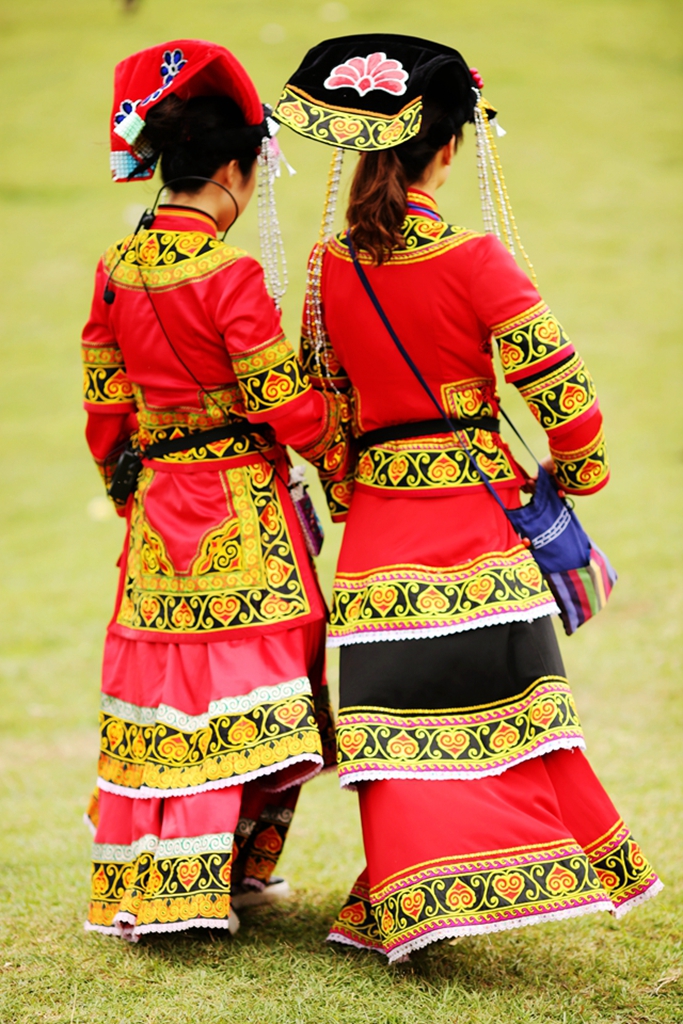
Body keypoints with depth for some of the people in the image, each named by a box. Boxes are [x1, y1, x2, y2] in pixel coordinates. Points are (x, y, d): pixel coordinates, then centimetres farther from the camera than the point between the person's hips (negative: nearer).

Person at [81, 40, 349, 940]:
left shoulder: (116, 269, 4)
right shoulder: (230, 275, -16)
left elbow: (104, 415, 10)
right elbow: (288, 408, -13)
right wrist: (344, 455, 5)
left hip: (155, 508, 7)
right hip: (241, 512, -6)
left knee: (162, 679, 13)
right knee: (241, 682, 5)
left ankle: (140, 889, 19)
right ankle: (235, 870, 12)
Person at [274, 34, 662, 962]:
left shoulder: (329, 267, 2)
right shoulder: (471, 256, -10)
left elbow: (318, 405, 10)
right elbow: (554, 375, -13)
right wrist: (579, 468, 4)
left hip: (378, 518, 3)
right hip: (473, 500, -3)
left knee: (401, 711, 5)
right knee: (501, 694, 6)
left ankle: (409, 907, 8)